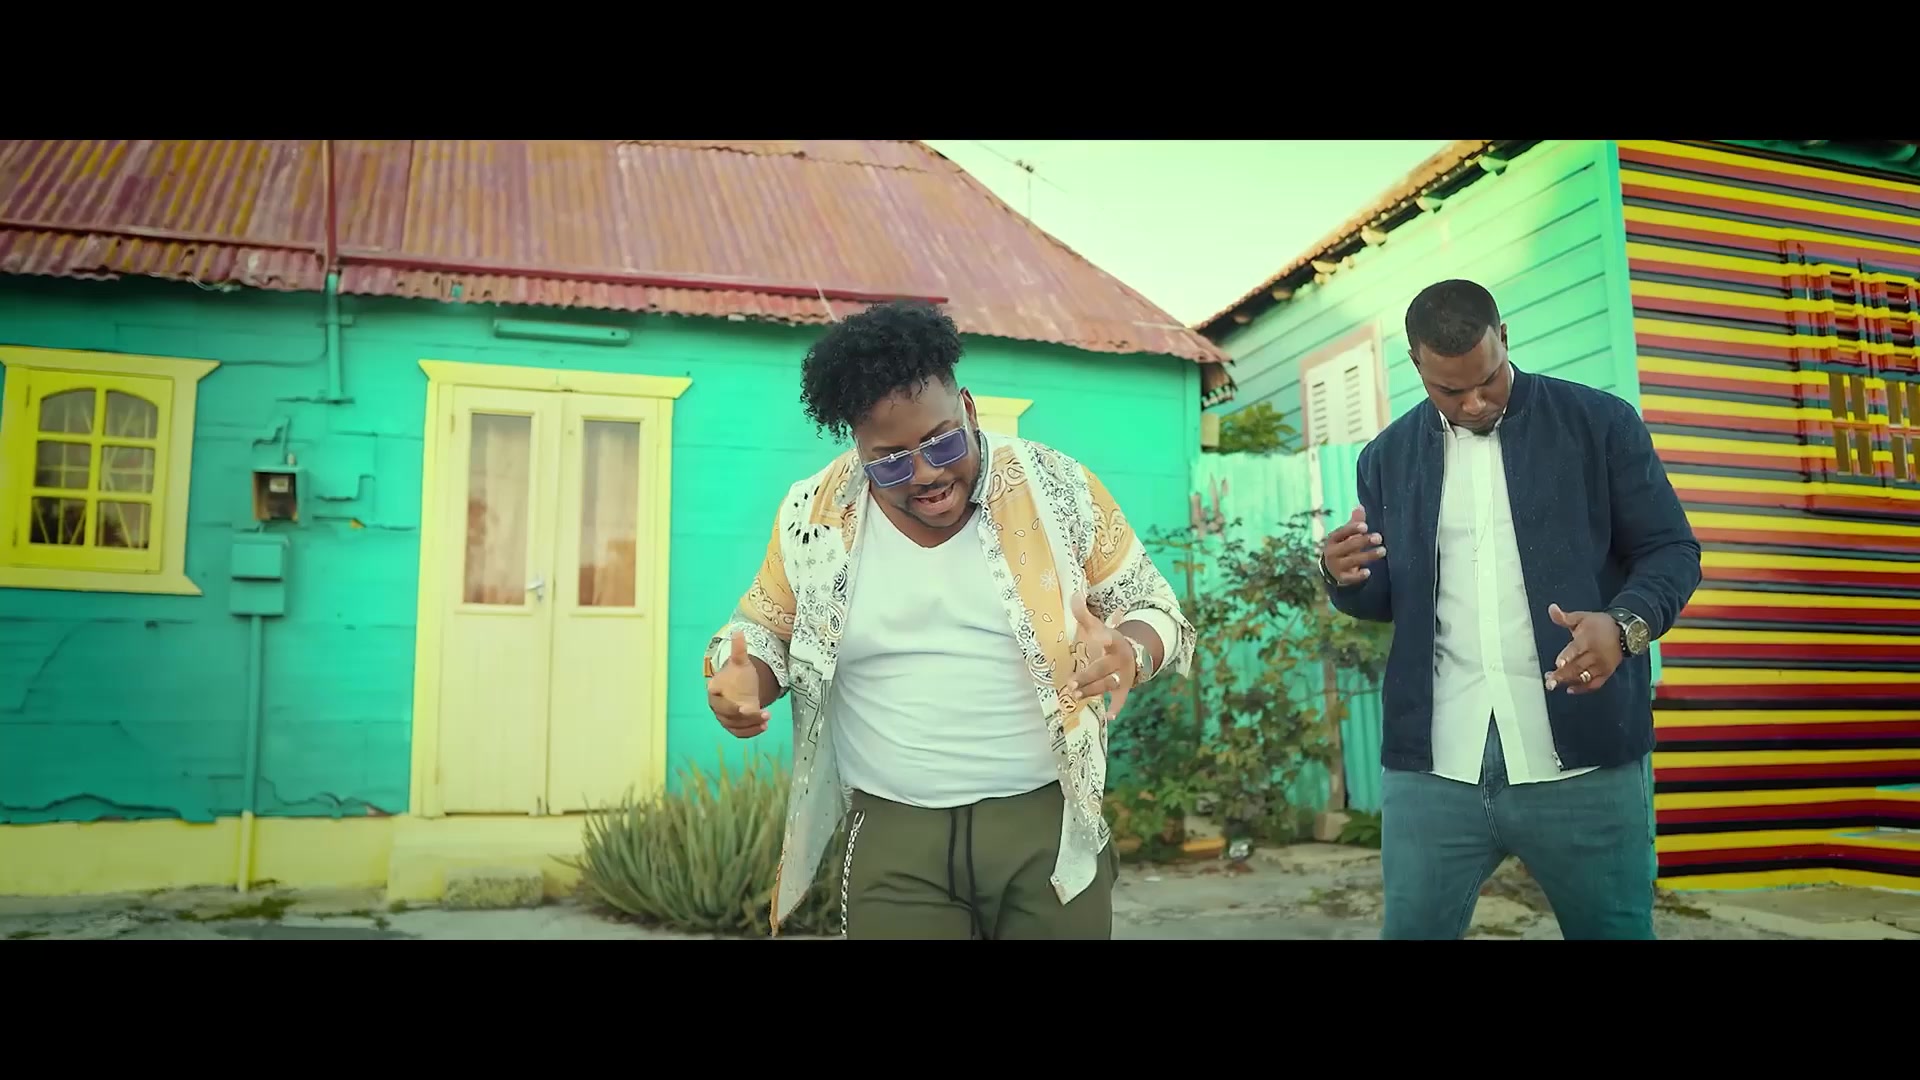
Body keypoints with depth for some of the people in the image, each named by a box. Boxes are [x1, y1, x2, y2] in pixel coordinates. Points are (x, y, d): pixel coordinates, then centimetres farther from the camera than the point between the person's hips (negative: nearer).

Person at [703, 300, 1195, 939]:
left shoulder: (1056, 487, -6)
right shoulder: (816, 516, -3)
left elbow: (1155, 611, 2)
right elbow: (762, 634, 11)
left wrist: (1127, 655, -22)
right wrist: (741, 678, -13)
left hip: (1048, 823, 0)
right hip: (892, 837, 1)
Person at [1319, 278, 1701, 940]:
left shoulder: (1600, 422, 2)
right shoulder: (1389, 456, 10)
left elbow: (1671, 549, 2)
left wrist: (1625, 624, -20)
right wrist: (1344, 576, -9)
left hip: (1582, 765, -2)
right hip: (1434, 769, 2)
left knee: (1616, 930, 9)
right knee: (1410, 929, 8)